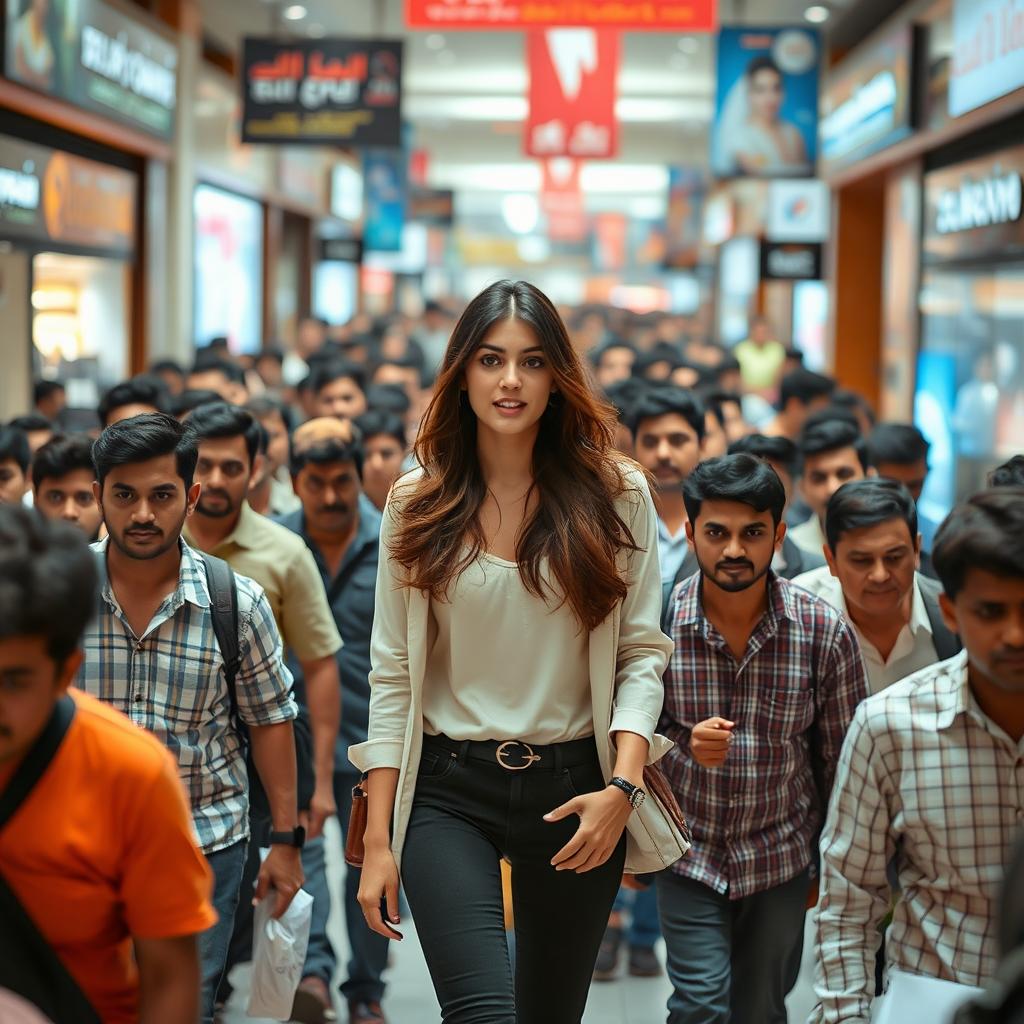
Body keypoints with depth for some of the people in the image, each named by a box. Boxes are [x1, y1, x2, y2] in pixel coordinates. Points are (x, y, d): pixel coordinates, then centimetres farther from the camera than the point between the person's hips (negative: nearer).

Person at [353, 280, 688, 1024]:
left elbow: (642, 654, -1)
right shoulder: (418, 505, 1)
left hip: (573, 787, 1)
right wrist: (379, 840, -2)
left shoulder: (616, 496, 0)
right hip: (448, 791, -1)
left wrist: (622, 787, -15)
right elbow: (392, 676, 2)